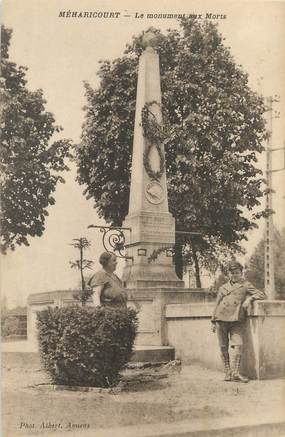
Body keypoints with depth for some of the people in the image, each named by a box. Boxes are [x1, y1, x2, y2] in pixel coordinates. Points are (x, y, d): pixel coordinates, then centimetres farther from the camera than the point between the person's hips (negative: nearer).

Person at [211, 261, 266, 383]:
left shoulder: (245, 285, 13)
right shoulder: (223, 288, 19)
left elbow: (262, 295, 6)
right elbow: (217, 305, 21)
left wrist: (250, 298, -11)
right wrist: (213, 321, 16)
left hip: (236, 320, -2)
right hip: (221, 319, 2)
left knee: (238, 344, -15)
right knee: (223, 347, 2)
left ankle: (235, 372, -12)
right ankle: (228, 372, 10)